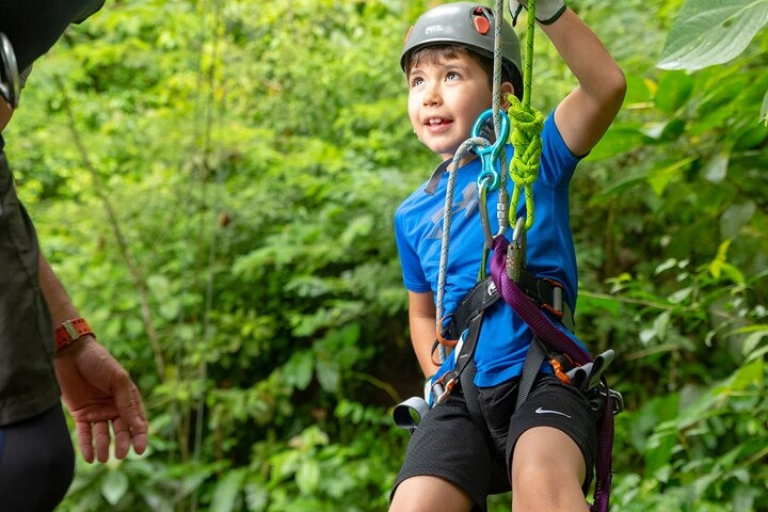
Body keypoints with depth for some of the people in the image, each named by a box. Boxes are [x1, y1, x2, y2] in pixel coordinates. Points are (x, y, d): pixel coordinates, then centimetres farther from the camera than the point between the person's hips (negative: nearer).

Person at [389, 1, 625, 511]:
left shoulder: (535, 160, 3)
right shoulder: (413, 215, 13)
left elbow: (607, 85, -15)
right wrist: (441, 384, 11)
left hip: (546, 378, -3)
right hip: (462, 394, 4)